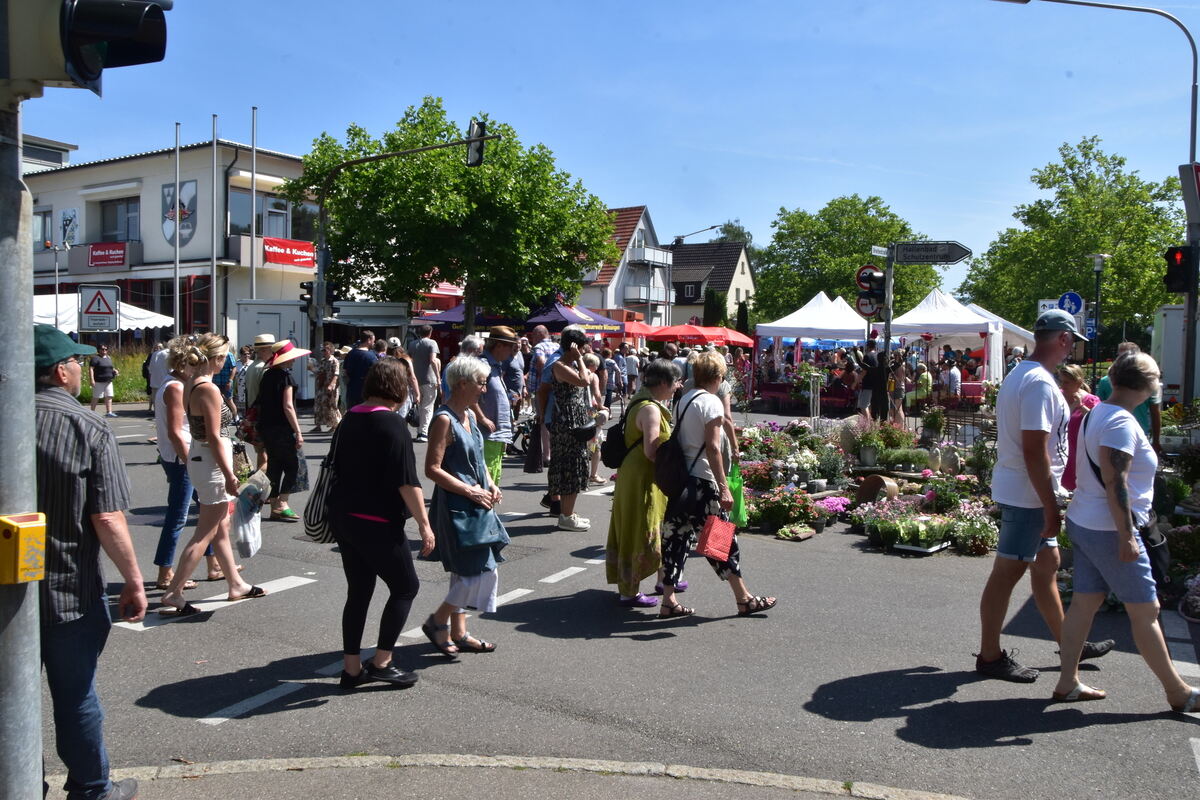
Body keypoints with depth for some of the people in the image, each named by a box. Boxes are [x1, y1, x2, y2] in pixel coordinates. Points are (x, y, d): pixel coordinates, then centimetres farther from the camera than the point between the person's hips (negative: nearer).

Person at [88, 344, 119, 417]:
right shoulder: (95, 358, -7)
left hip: (108, 381, 7)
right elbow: (91, 369, -13)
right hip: (99, 382, -7)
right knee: (96, 397, -1)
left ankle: (109, 412, 2)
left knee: (109, 397, 2)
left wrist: (115, 370, 6)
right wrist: (92, 380, -20)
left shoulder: (109, 358, 16)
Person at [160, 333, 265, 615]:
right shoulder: (209, 389, -21)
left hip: (197, 457, 10)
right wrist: (229, 475, -17)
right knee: (205, 534, 0)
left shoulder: (190, 384, 5)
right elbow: (214, 438, -21)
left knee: (221, 527, 19)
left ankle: (236, 584, 32)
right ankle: (173, 596, 4)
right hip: (212, 463, -10)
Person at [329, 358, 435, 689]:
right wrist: (424, 523, -14)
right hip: (377, 522, -8)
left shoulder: (349, 420, 9)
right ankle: (381, 661, 9)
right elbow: (407, 481, -19)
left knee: (358, 590, 15)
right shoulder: (393, 424, -15)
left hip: (343, 516, 8)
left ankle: (352, 668, 20)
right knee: (405, 586, 7)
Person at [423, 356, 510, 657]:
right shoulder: (444, 420, -16)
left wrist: (491, 485, 6)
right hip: (455, 506, -9)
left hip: (475, 506, 9)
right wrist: (471, 491, -19)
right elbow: (433, 469, -21)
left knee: (466, 573, 15)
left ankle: (458, 633, 26)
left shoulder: (469, 415, 12)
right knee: (482, 571, -8)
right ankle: (437, 622, 8)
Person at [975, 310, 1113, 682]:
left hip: (1022, 492, 10)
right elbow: (1034, 451, -25)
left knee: (1046, 563, 20)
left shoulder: (1019, 375, 12)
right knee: (1007, 571, -1)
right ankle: (989, 656, 10)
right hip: (1028, 494, -10)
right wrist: (1051, 507, -21)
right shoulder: (1040, 383, -21)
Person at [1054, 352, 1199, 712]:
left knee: (1084, 603, 12)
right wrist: (1127, 536, -21)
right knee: (1145, 611, 2)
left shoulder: (1097, 413, 10)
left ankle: (1068, 683, 17)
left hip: (1083, 522, 9)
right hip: (1109, 530, -9)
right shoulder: (1121, 422, -19)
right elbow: (1114, 482, -24)